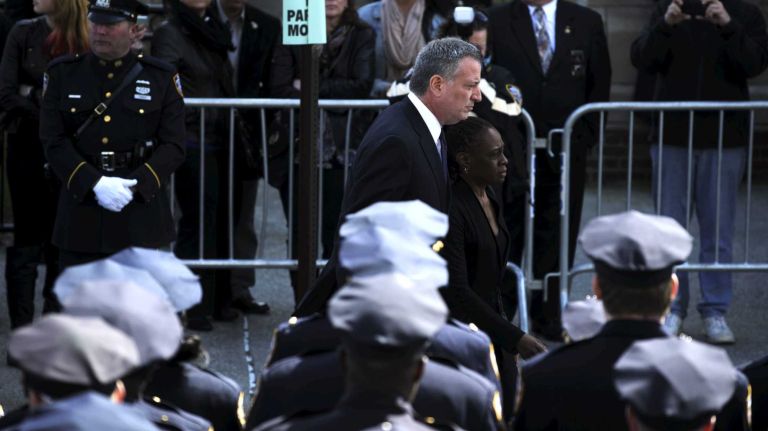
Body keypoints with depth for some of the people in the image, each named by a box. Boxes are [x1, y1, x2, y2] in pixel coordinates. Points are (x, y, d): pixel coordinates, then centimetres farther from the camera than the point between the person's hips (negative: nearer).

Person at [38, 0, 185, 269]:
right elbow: (53, 142, -2)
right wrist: (95, 184, -17)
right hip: (81, 213, 1)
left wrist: (135, 185, -17)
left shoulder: (161, 78, 4)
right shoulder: (61, 75, 5)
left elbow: (173, 146, -1)